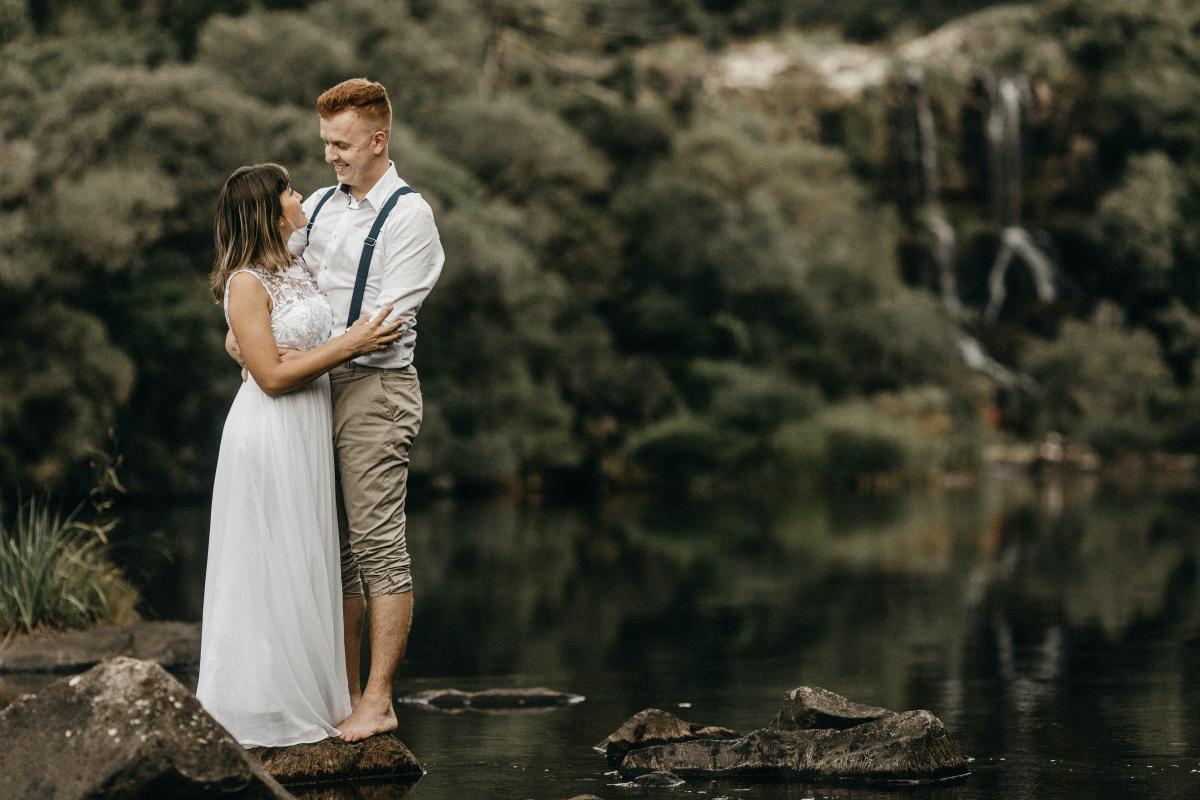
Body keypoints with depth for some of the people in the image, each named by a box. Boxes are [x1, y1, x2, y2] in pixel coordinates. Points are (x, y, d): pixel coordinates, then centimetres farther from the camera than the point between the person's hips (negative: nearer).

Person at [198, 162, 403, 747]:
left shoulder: (298, 270, 11)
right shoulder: (245, 283, -15)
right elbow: (272, 375, -19)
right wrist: (350, 345, -18)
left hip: (309, 434, 9)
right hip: (269, 434, -8)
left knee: (307, 564, 12)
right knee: (271, 571, -2)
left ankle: (306, 703, 21)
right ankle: (265, 716, 7)